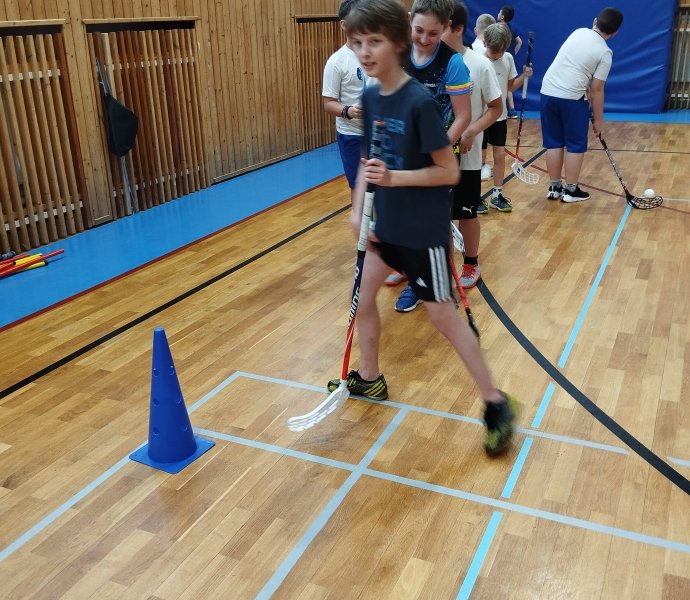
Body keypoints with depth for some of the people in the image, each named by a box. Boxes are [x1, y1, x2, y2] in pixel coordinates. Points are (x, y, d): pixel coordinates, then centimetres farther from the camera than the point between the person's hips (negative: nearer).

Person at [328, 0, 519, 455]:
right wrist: (358, 209, 2)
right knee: (362, 294, 14)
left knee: (442, 315, -1)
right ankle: (369, 379, 36)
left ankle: (497, 403, 15)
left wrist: (394, 178, -28)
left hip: (425, 228, -7)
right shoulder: (370, 97, 2)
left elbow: (449, 171, -18)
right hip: (386, 221, 8)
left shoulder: (420, 102, -21)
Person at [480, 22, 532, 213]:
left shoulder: (508, 59, 1)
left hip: (500, 116, 5)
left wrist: (524, 76, -6)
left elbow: (510, 86, 11)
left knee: (500, 155, 7)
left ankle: (497, 195, 19)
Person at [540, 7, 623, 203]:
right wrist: (598, 120, 2)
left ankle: (554, 187, 19)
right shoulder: (605, 53, -5)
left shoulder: (578, 32, 10)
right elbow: (596, 89, -6)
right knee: (575, 145, 8)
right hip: (572, 98, -5)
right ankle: (571, 190, 11)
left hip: (548, 92, 5)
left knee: (554, 143, 12)